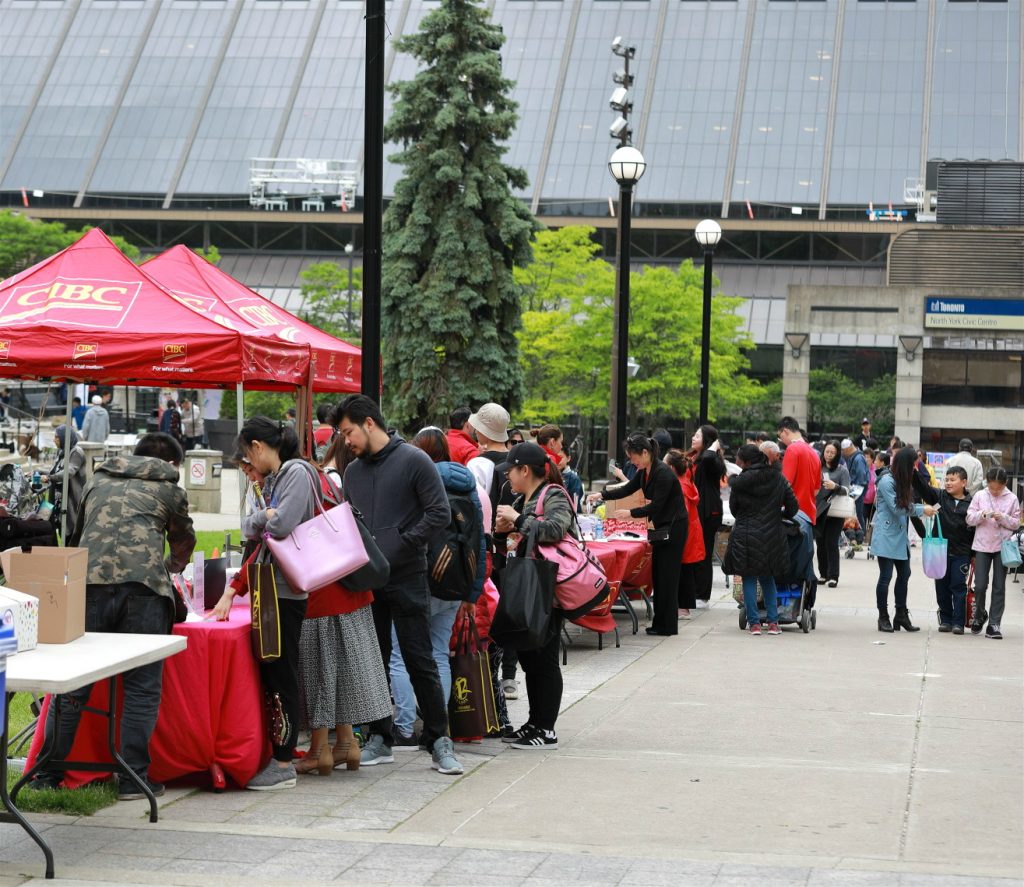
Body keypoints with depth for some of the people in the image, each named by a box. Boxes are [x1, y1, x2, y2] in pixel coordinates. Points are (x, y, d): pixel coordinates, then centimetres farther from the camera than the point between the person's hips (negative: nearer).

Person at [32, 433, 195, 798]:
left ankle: (47, 773, 9)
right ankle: (133, 779, 1)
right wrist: (172, 567, 54)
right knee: (141, 686, 3)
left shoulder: (98, 480, 27)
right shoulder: (169, 489, 19)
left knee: (72, 684, 7)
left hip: (88, 581, 3)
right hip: (143, 585, -3)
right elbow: (184, 542, 33)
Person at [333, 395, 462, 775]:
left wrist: (401, 545, -14)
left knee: (420, 661, -4)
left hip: (406, 577, -6)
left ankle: (439, 742, 3)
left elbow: (440, 513, -10)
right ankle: (380, 739, 17)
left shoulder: (413, 461, -5)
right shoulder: (353, 471, 14)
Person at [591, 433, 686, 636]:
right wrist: (601, 496, 6)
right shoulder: (644, 472, 5)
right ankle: (660, 623, 14)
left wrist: (631, 513, -19)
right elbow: (628, 489, 16)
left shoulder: (663, 473, -22)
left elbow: (656, 505, -23)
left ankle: (668, 625, -1)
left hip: (674, 527, -9)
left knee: (667, 575, -6)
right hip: (661, 526, 9)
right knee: (657, 574, 9)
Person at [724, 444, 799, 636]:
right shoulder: (778, 479, 1)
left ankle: (754, 623, 2)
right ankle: (773, 622, 10)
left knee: (749, 580, 6)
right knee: (768, 579, 16)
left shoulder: (740, 482, -9)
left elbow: (733, 508, 3)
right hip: (772, 537, 3)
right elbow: (793, 507, 5)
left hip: (745, 537, -3)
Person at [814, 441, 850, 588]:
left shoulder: (842, 470, 1)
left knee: (832, 543, -7)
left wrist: (835, 487, -23)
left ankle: (833, 576, -6)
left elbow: (847, 490, -7)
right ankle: (823, 573, 16)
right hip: (819, 511, 3)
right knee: (820, 542, 6)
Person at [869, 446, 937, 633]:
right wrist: (922, 510, -8)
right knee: (886, 576, -2)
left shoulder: (901, 481, 12)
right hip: (886, 535, -9)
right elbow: (897, 508, -15)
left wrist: (925, 508, -1)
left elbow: (907, 505, 12)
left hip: (900, 536, 9)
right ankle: (883, 617, 7)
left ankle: (901, 616, 18)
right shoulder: (886, 481, -15)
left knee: (904, 574, 10)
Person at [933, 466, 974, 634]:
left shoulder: (971, 503, -2)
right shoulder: (940, 496, 3)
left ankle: (958, 622, 3)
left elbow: (976, 529, 1)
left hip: (961, 553, -3)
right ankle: (945, 619, 18)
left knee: (959, 586, -1)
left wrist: (974, 554, 0)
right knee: (942, 586, 8)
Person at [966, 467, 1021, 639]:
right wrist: (982, 515, -17)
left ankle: (994, 624, 5)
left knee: (999, 586, 1)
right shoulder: (979, 496, 2)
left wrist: (1003, 518, -15)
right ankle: (979, 616, 24)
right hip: (982, 546, 0)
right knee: (980, 585, -1)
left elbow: (1016, 523, 2)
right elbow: (970, 519, 2)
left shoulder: (1011, 499, 1)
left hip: (1002, 546, 0)